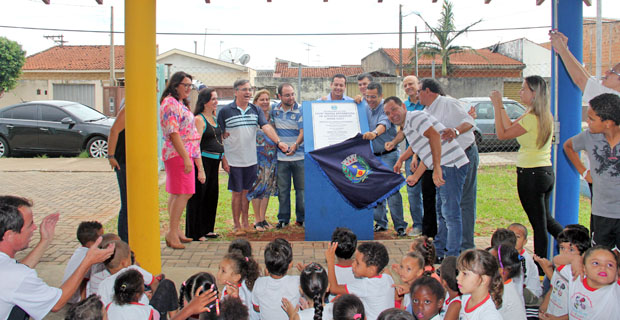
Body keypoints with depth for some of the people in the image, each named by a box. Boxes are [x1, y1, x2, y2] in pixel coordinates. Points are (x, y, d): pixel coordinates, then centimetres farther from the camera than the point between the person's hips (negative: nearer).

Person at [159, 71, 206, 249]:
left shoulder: (181, 104, 19)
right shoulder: (170, 103, -12)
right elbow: (173, 133, -19)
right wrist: (186, 158, -22)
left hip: (185, 154, 10)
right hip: (178, 154, -10)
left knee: (177, 194, 12)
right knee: (183, 193, -11)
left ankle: (175, 231, 17)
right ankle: (172, 233, -7)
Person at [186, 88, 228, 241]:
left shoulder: (215, 119, 16)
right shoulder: (199, 119, -10)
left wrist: (224, 161, 21)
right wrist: (199, 167, -22)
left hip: (214, 162, 9)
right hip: (203, 160, -9)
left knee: (212, 195, 13)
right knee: (199, 197, -2)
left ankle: (207, 229, 25)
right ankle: (196, 233, 5)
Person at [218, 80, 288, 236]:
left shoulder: (256, 110, 6)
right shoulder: (225, 111, -4)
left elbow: (266, 127, -5)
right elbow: (219, 135, -1)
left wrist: (278, 141, -22)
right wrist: (223, 159, -6)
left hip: (251, 159, 3)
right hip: (234, 160, -3)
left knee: (246, 191, 13)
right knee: (237, 192, 4)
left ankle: (245, 223, 25)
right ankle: (237, 225, 16)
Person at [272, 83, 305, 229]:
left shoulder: (300, 110, -6)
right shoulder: (274, 110, 6)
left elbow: (303, 132, -14)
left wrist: (296, 145, -33)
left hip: (299, 156, -2)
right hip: (281, 157, 3)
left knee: (301, 189, 4)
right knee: (283, 190, 6)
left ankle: (301, 218, 16)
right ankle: (283, 219, 16)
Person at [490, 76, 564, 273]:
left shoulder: (531, 118, -19)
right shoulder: (544, 116, 8)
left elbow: (502, 134, -14)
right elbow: (511, 127, 15)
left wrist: (497, 107, -8)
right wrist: (500, 106, 13)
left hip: (531, 175, -9)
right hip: (546, 172, 9)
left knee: (539, 223, 0)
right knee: (546, 219, 23)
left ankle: (541, 269, 9)